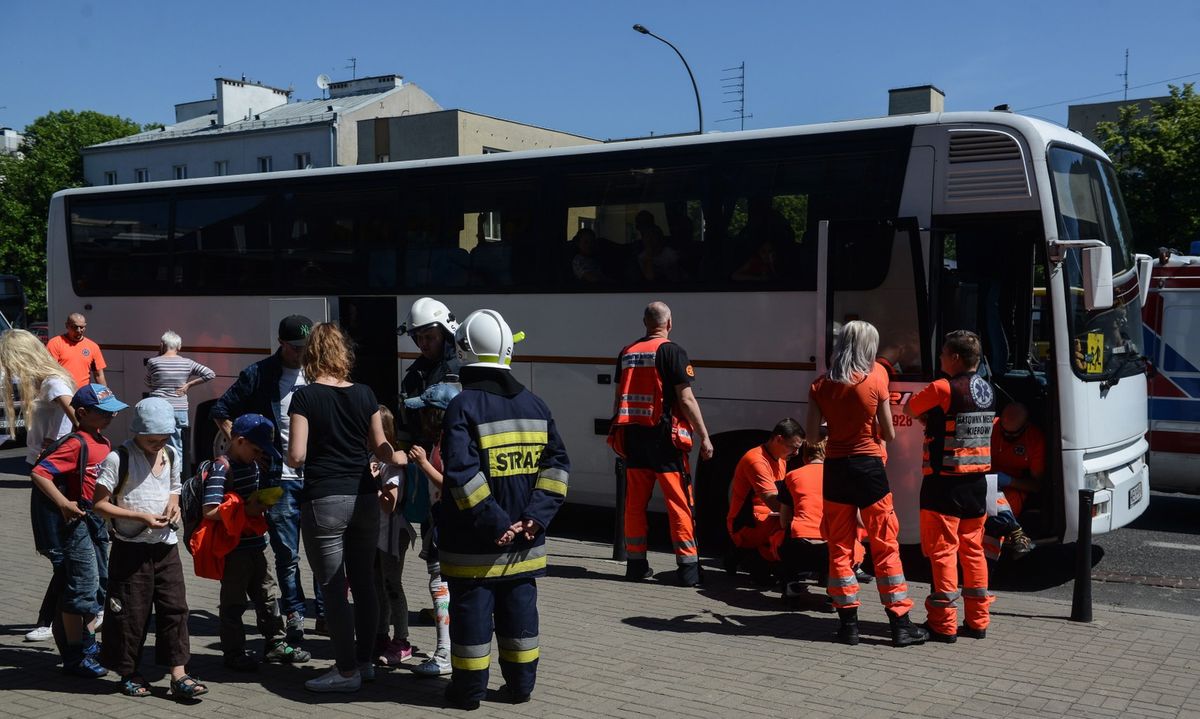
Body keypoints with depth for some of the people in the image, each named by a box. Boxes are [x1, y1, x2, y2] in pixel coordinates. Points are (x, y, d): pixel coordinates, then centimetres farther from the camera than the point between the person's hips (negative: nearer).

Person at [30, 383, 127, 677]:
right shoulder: (76, 443, -17)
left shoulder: (104, 443, 10)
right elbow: (39, 473, -26)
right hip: (79, 520, -9)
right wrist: (64, 504, -26)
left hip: (98, 520, 9)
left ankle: (89, 644, 31)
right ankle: (75, 657, 4)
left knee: (99, 584, 17)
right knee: (83, 586, -5)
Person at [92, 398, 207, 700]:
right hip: (131, 548, -5)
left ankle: (179, 674, 4)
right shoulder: (118, 459, -11)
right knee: (131, 612, 4)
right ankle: (129, 674, 20)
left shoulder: (172, 456, 6)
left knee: (175, 607, 1)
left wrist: (173, 504, -2)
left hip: (165, 544, 5)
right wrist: (141, 517, -20)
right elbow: (100, 504, -12)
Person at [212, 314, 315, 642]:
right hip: (280, 477, -3)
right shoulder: (259, 375, -1)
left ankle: (325, 614, 16)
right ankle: (295, 616, 15)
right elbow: (221, 411, 4)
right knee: (287, 554, 3)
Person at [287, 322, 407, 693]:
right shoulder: (365, 394, 4)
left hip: (323, 502, -5)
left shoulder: (305, 397, -8)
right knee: (364, 583, 15)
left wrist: (289, 453, 11)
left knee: (333, 589, 3)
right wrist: (398, 457, 33)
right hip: (364, 499, 5)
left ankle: (347, 670, 9)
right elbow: (380, 448, 12)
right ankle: (364, 660, 25)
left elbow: (297, 456, -11)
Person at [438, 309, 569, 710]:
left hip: (473, 542, -5)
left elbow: (462, 474, -22)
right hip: (524, 539, 5)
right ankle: (520, 685, 23)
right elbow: (556, 465, 3)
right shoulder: (534, 404, 5)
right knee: (519, 608, 14)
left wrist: (494, 523, -17)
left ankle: (468, 689, 15)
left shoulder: (463, 406, -13)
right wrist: (536, 515, -3)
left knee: (471, 609, 6)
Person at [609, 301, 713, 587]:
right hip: (662, 435, -5)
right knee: (679, 501, 0)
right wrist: (704, 437, -5)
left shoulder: (627, 353, 11)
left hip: (631, 435, 5)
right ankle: (688, 568, -1)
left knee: (635, 501, 11)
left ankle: (636, 564, 15)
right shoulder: (671, 351, -7)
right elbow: (686, 399, -10)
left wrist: (618, 434, 25)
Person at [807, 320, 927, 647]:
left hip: (835, 469, 2)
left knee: (840, 547, 9)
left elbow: (812, 434, -1)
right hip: (868, 467, -2)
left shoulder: (820, 385, -1)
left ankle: (848, 622, 11)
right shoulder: (875, 379, -7)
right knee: (885, 546, 5)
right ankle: (900, 624, 8)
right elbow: (889, 435, -3)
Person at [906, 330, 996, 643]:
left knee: (942, 551, -1)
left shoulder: (942, 388, -15)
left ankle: (944, 624, 3)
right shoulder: (987, 390, 7)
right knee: (973, 549, 14)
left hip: (945, 484, -7)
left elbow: (910, 409, 0)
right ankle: (977, 620, 20)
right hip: (977, 482, 7)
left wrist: (919, 401, 19)